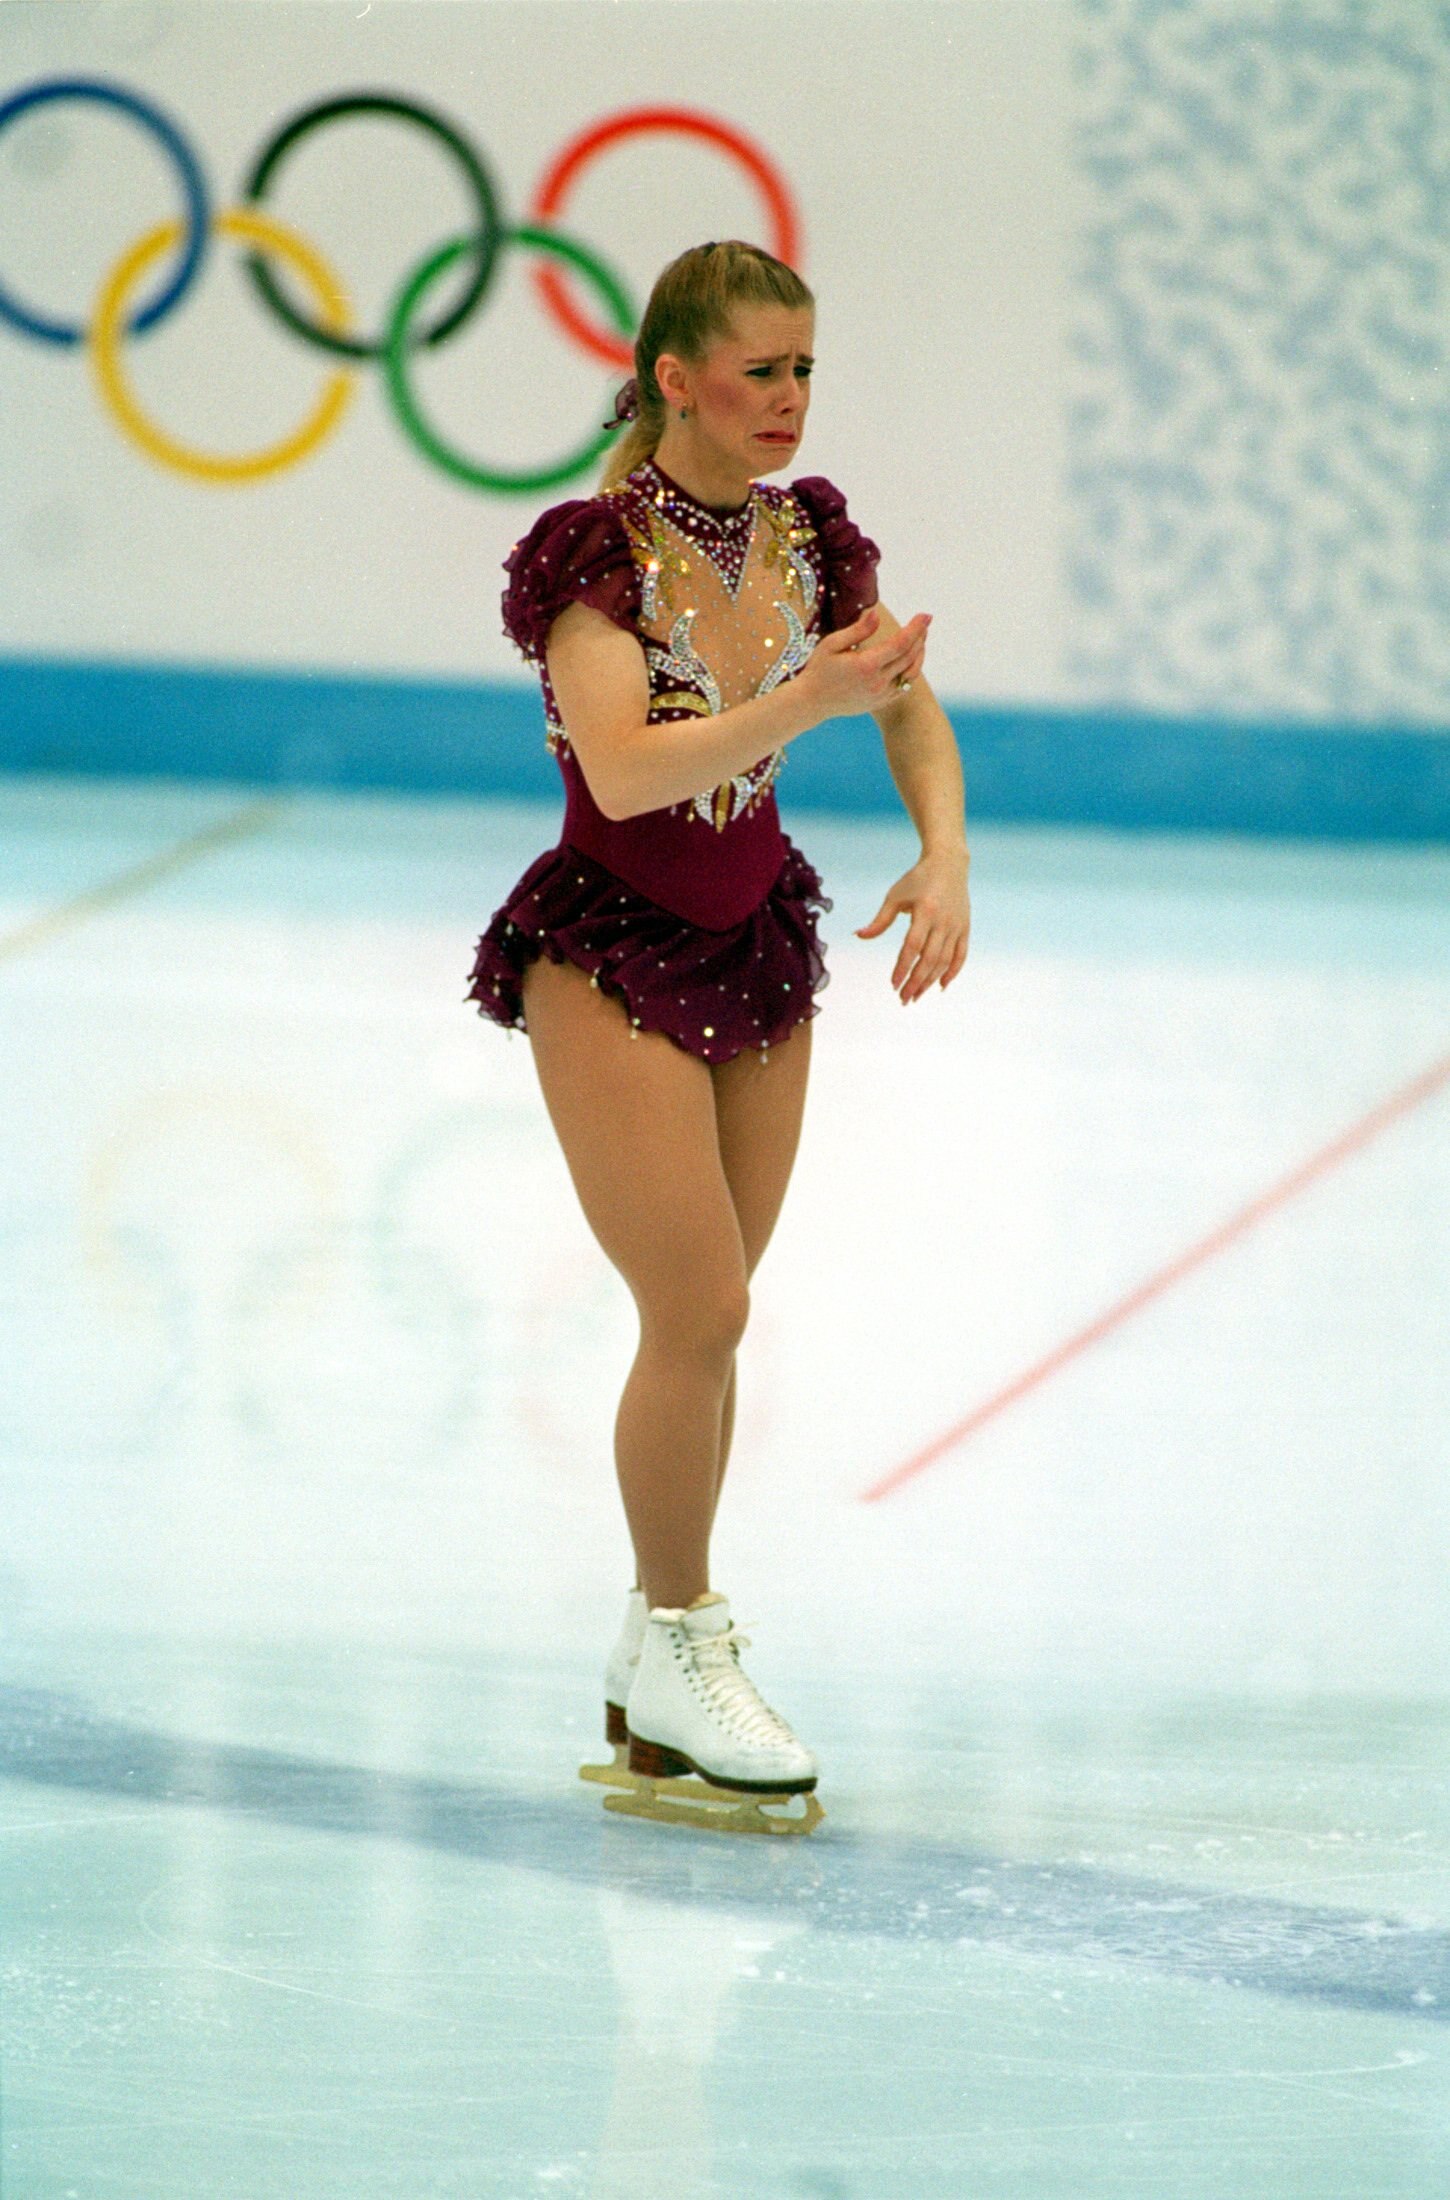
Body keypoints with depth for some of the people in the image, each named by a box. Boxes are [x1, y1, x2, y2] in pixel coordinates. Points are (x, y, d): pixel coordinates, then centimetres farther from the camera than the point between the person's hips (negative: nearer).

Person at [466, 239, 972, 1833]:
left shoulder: (809, 536, -2)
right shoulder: (601, 553, -20)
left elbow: (912, 713, 8)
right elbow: (625, 769, -32)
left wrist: (945, 857, -10)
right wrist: (805, 702, -43)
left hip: (756, 949, 6)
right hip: (609, 953, -6)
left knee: (701, 1323, 11)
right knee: (701, 1313, -11)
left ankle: (658, 1658, 23)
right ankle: (677, 1644, 6)